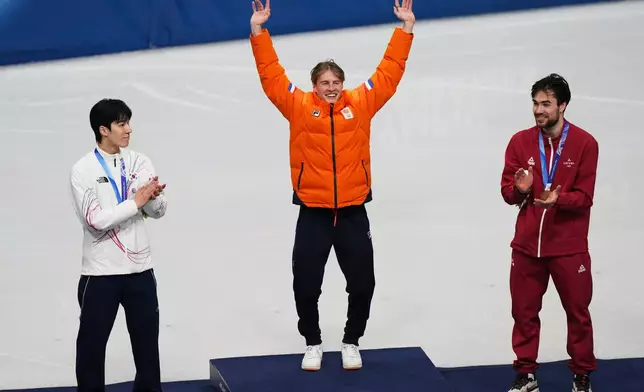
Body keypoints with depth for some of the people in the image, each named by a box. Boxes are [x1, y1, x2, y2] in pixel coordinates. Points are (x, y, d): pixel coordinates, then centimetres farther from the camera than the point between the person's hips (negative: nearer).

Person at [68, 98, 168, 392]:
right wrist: (136, 202, -19)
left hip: (140, 269, 4)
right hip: (100, 272, -4)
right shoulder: (83, 170, -10)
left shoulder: (140, 163, 2)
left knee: (147, 341, 14)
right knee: (92, 343, 6)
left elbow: (158, 211, 0)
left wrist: (153, 196, -22)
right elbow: (96, 220, -20)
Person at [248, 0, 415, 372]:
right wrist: (259, 31, -9)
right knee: (306, 286, 5)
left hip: (353, 213, 1)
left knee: (362, 284, 7)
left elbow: (389, 72, 6)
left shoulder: (361, 103, 3)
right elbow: (271, 75, -2)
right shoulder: (299, 106, 0)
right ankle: (313, 344, 24)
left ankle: (351, 342, 26)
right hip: (313, 214, -1)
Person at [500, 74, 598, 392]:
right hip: (526, 245, 3)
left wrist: (557, 199, -28)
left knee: (577, 312, 6)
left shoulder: (585, 143, -7)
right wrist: (520, 190, -21)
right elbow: (507, 192, 1)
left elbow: (584, 197, -10)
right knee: (523, 311, 8)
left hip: (569, 247, -2)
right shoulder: (520, 141, 0)